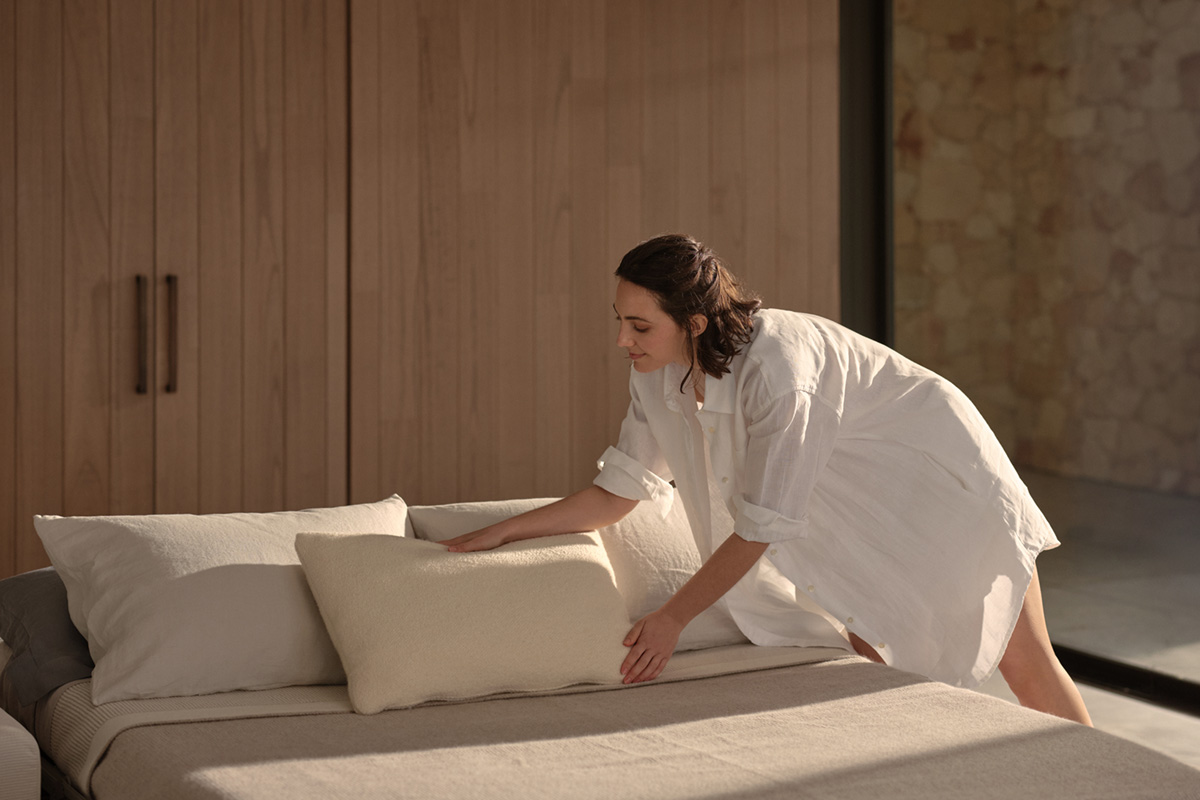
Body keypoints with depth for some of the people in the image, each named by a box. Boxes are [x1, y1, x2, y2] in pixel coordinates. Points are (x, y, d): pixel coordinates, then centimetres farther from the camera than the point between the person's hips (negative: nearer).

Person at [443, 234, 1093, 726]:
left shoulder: (776, 368, -39)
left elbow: (762, 525, -32)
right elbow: (618, 491, -5)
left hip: (939, 478, -6)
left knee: (1025, 665, 4)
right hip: (865, 510, 7)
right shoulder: (659, 379, -15)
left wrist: (673, 617, -25)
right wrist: (503, 532, -11)